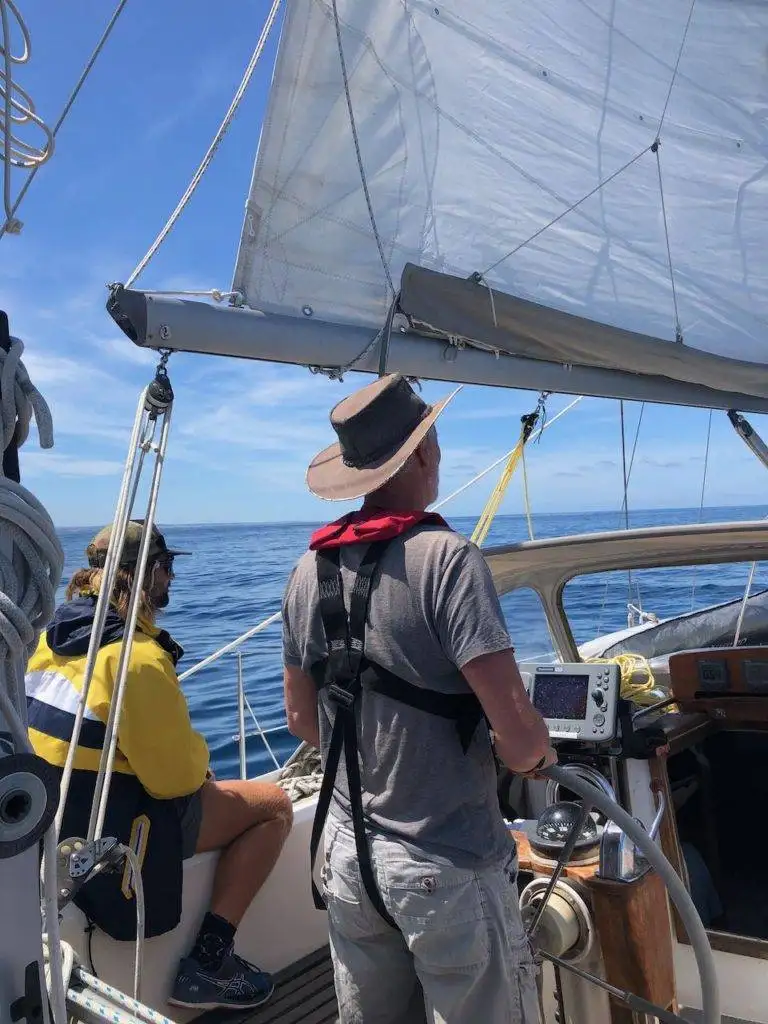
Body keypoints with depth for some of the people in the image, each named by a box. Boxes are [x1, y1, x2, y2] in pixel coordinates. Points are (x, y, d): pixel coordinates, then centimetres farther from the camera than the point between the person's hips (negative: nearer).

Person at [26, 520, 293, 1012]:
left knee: (209, 789, 28)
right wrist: (198, 754, 2)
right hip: (113, 839, -9)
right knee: (274, 806, 2)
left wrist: (184, 757, 11)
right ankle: (207, 961, 2)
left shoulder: (53, 639, 2)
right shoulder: (138, 657, -25)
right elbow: (176, 778, -21)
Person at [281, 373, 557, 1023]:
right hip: (448, 866, -6)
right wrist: (537, 754, -1)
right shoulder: (445, 557, -20)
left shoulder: (312, 569, 0)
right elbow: (517, 731, -23)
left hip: (348, 854, 6)